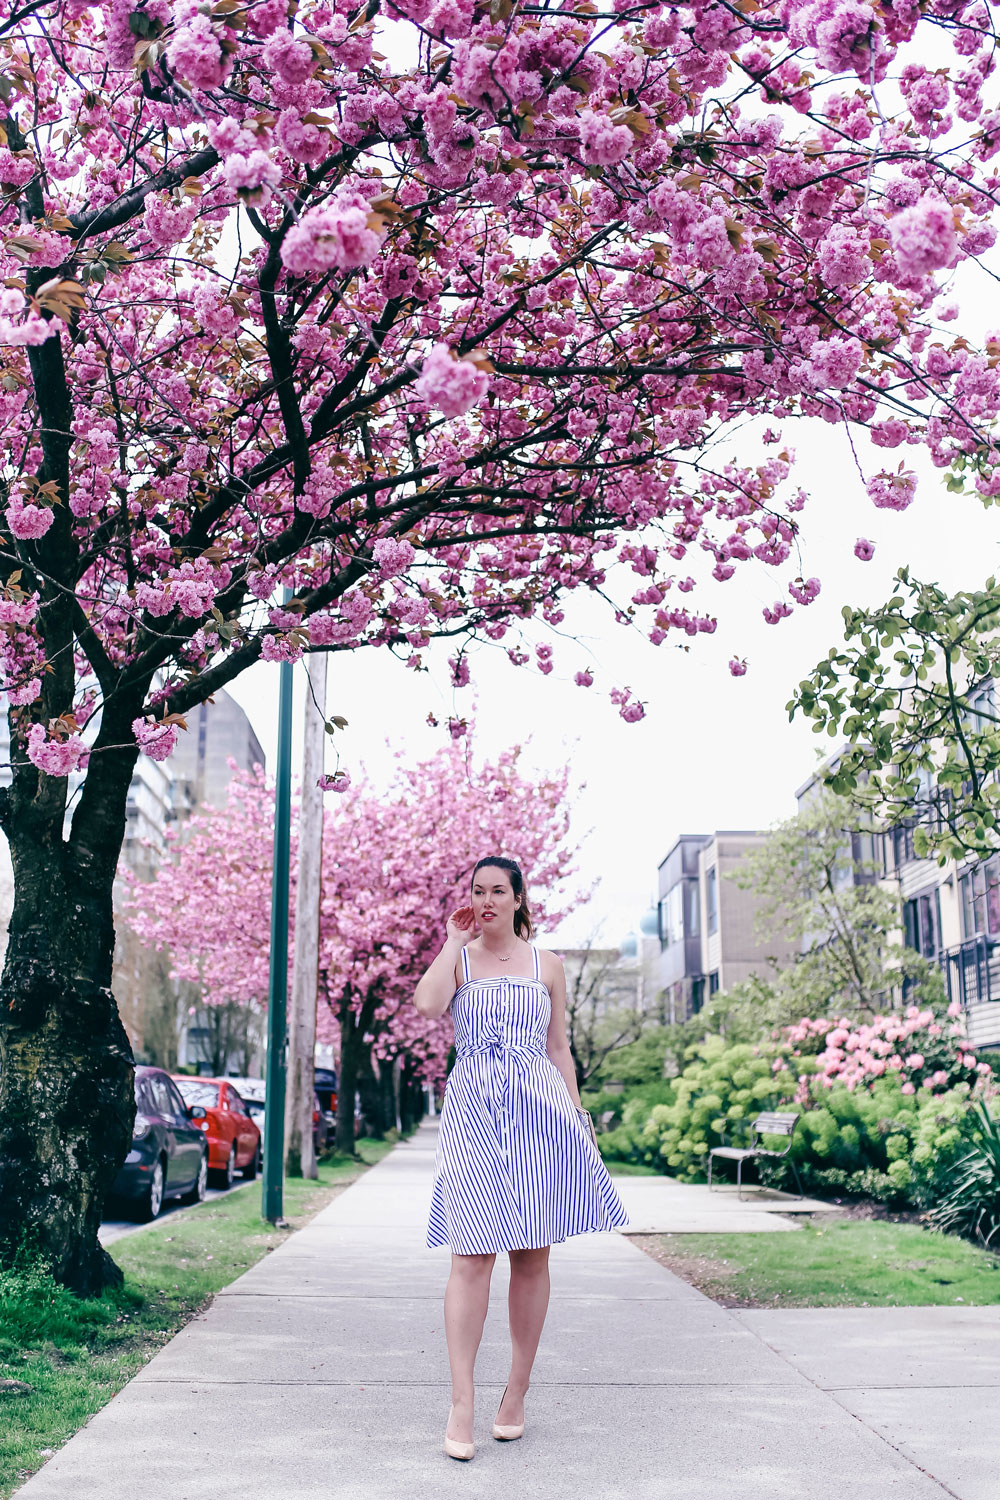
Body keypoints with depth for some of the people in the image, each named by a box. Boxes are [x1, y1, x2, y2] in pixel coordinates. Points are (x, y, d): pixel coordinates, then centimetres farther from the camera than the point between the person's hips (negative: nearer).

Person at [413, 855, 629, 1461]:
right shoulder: (457, 957, 8)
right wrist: (456, 938, -6)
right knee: (472, 1255, -10)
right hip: (473, 1113, -2)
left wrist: (578, 1114, 8)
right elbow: (427, 1004, -15)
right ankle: (462, 1402, -7)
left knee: (532, 1256, 4)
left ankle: (517, 1394, 15)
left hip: (539, 1113, 2)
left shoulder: (547, 966, 12)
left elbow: (559, 1049, 15)